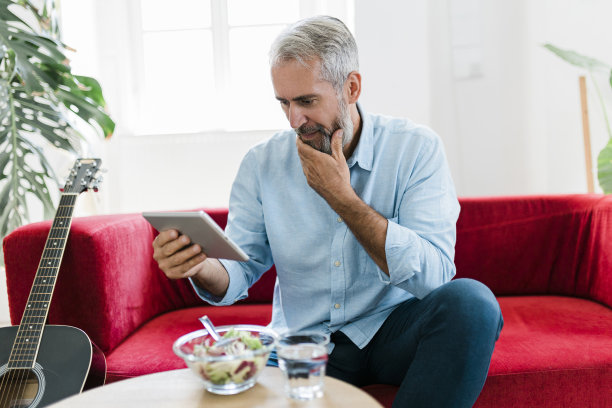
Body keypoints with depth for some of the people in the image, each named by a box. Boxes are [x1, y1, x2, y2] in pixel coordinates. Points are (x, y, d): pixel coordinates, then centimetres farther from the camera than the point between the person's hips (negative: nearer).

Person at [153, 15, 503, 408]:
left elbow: (433, 276, -18)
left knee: (469, 300, -30)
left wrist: (342, 197, -20)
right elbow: (239, 271, 1)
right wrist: (201, 266, -23)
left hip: (394, 330, 0)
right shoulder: (262, 163, 0)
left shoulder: (417, 148, -8)